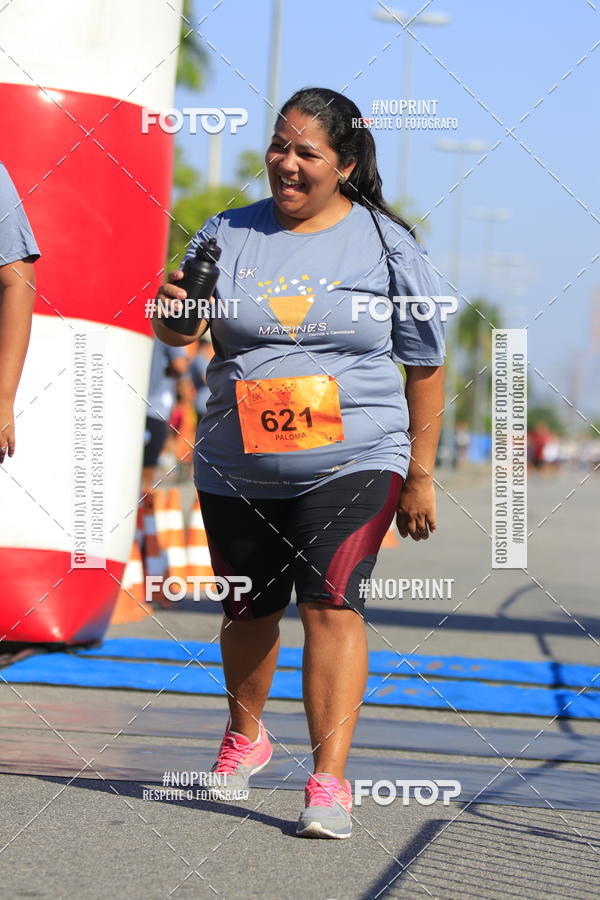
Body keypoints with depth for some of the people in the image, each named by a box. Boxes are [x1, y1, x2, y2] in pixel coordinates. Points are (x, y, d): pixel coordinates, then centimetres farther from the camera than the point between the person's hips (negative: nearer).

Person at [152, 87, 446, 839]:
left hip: (352, 462, -3)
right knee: (249, 610, 13)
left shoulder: (387, 246, 1)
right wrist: (176, 312, -17)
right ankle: (245, 736, 39)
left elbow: (425, 366, 5)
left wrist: (420, 474, 2)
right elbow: (180, 330, 9)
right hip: (238, 468, 3)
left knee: (331, 604, -17)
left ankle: (329, 779, -18)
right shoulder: (228, 235, 6)